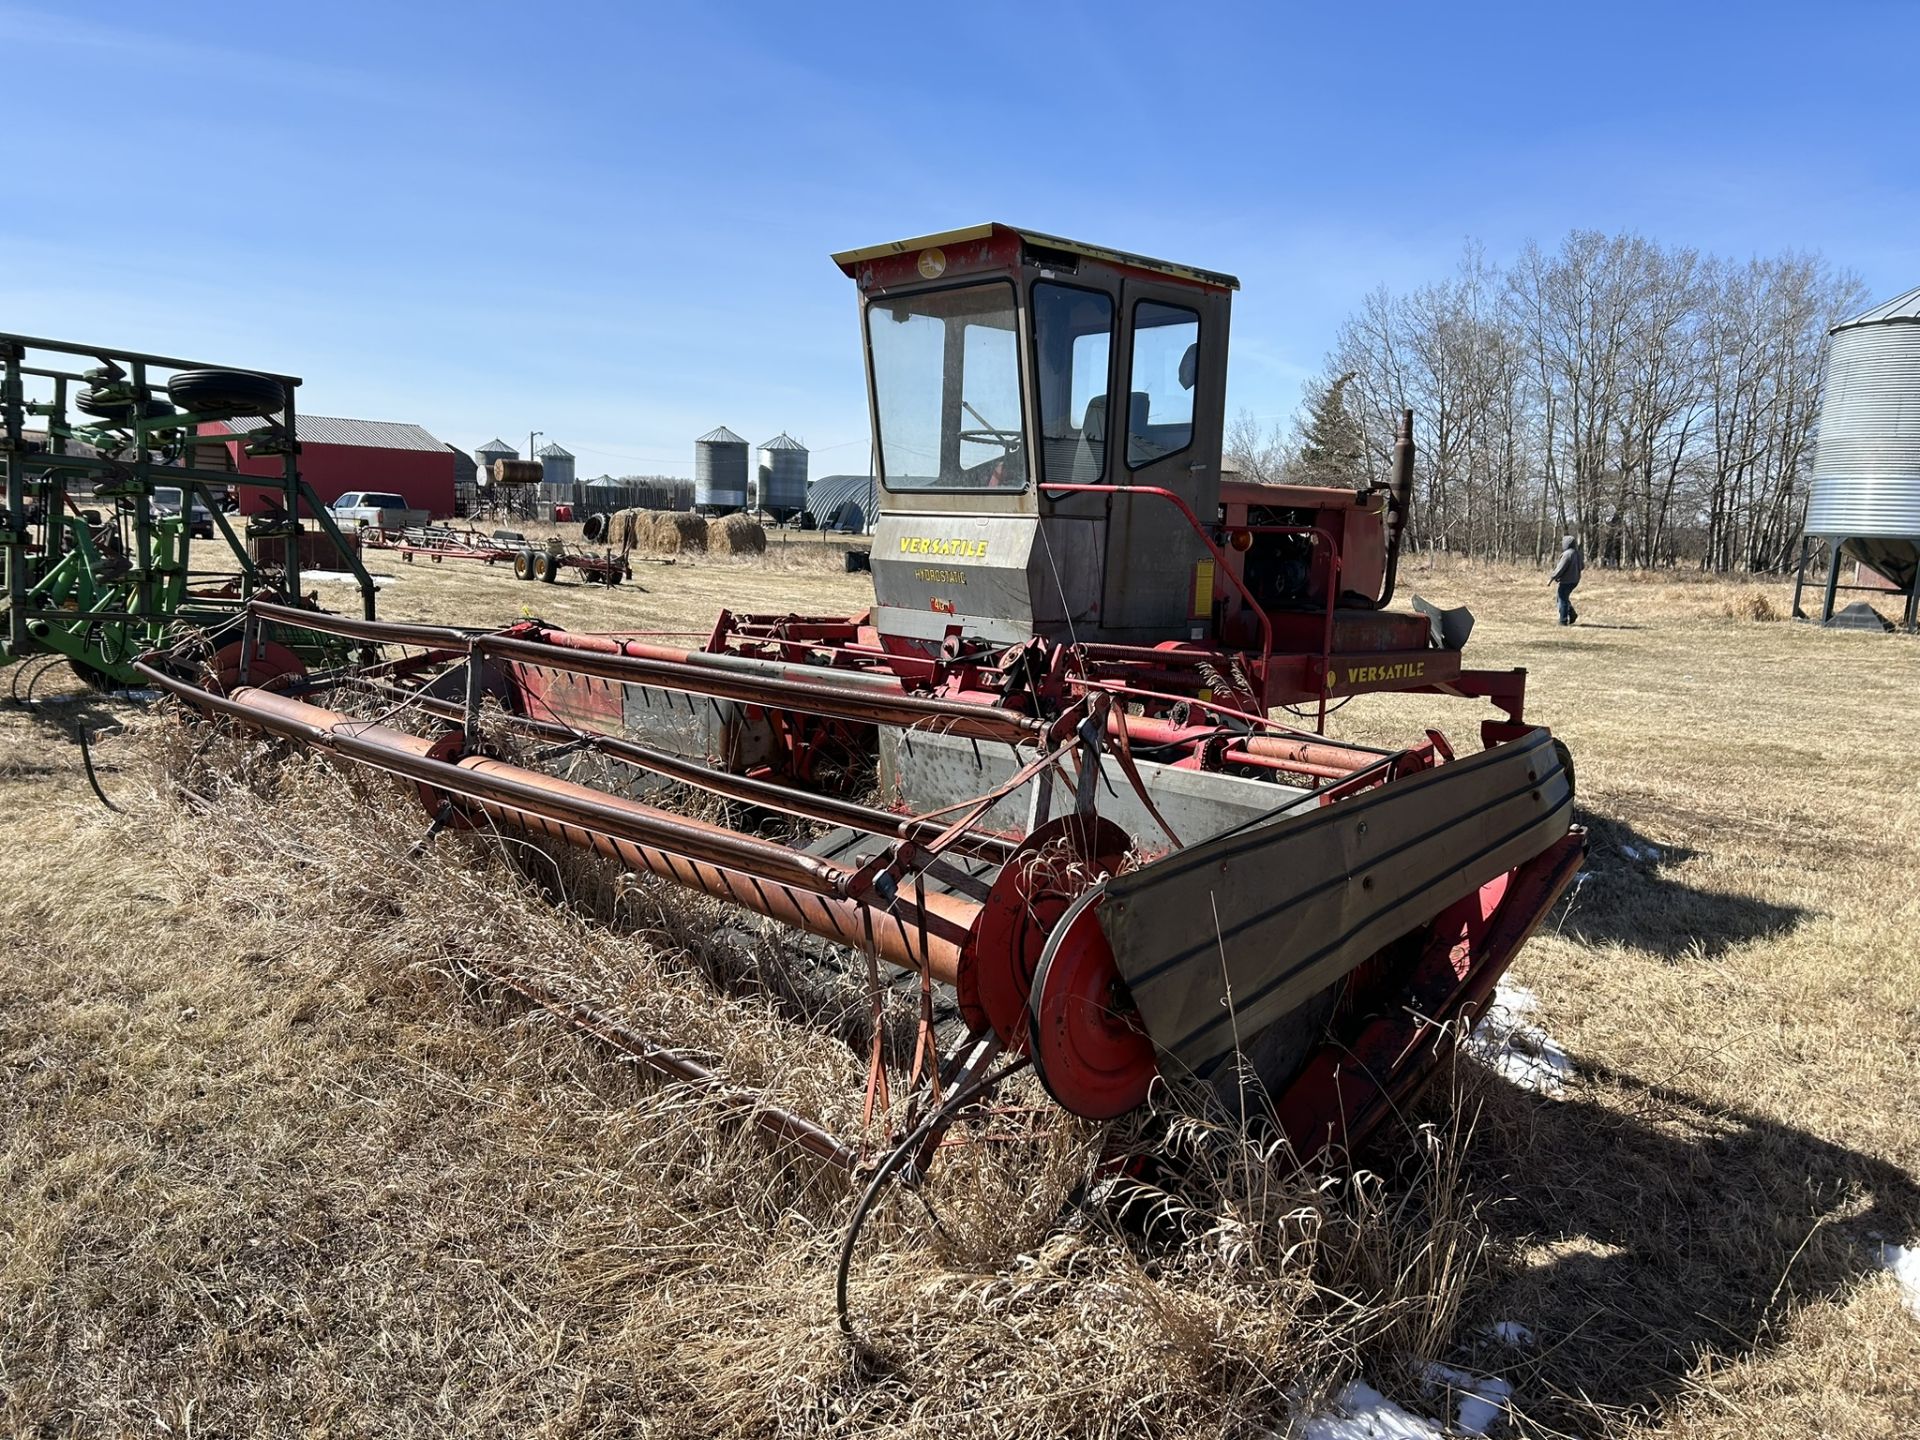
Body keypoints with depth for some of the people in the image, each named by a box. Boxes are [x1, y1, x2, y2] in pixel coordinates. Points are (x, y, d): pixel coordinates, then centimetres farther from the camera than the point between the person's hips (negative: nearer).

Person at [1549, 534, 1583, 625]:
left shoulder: (1567, 554, -19)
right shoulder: (1576, 553, 7)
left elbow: (1560, 568, -21)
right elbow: (1582, 566, 15)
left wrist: (1551, 578, -16)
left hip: (1566, 581, -9)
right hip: (1574, 580, 9)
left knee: (1563, 600, 1)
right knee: (1564, 598, 22)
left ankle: (1563, 621, 4)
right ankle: (1572, 614, 15)